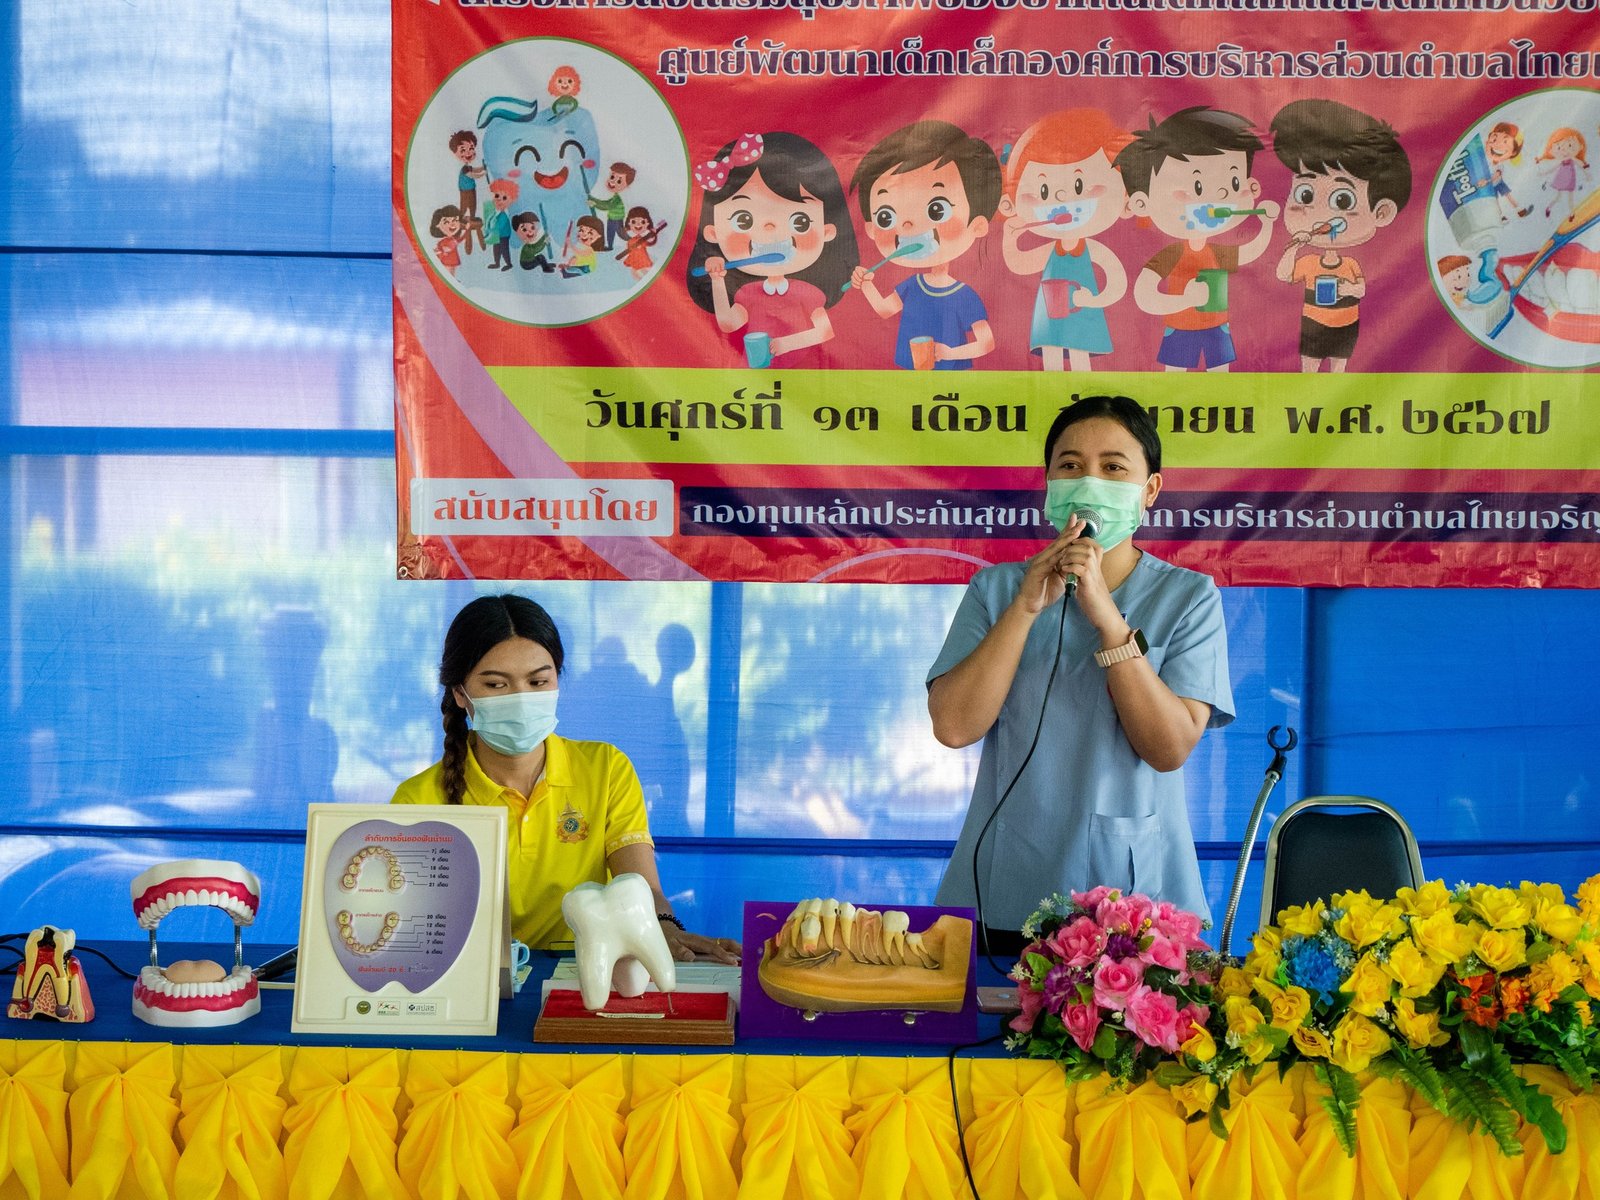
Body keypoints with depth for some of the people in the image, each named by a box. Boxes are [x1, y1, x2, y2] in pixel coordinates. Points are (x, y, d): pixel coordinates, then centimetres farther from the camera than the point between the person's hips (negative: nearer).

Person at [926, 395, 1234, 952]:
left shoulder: (1188, 598, 0)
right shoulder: (997, 588, 4)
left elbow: (1171, 748, -13)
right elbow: (953, 726, -9)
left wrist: (1107, 617, -20)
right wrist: (1026, 608, -16)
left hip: (1135, 892, -1)